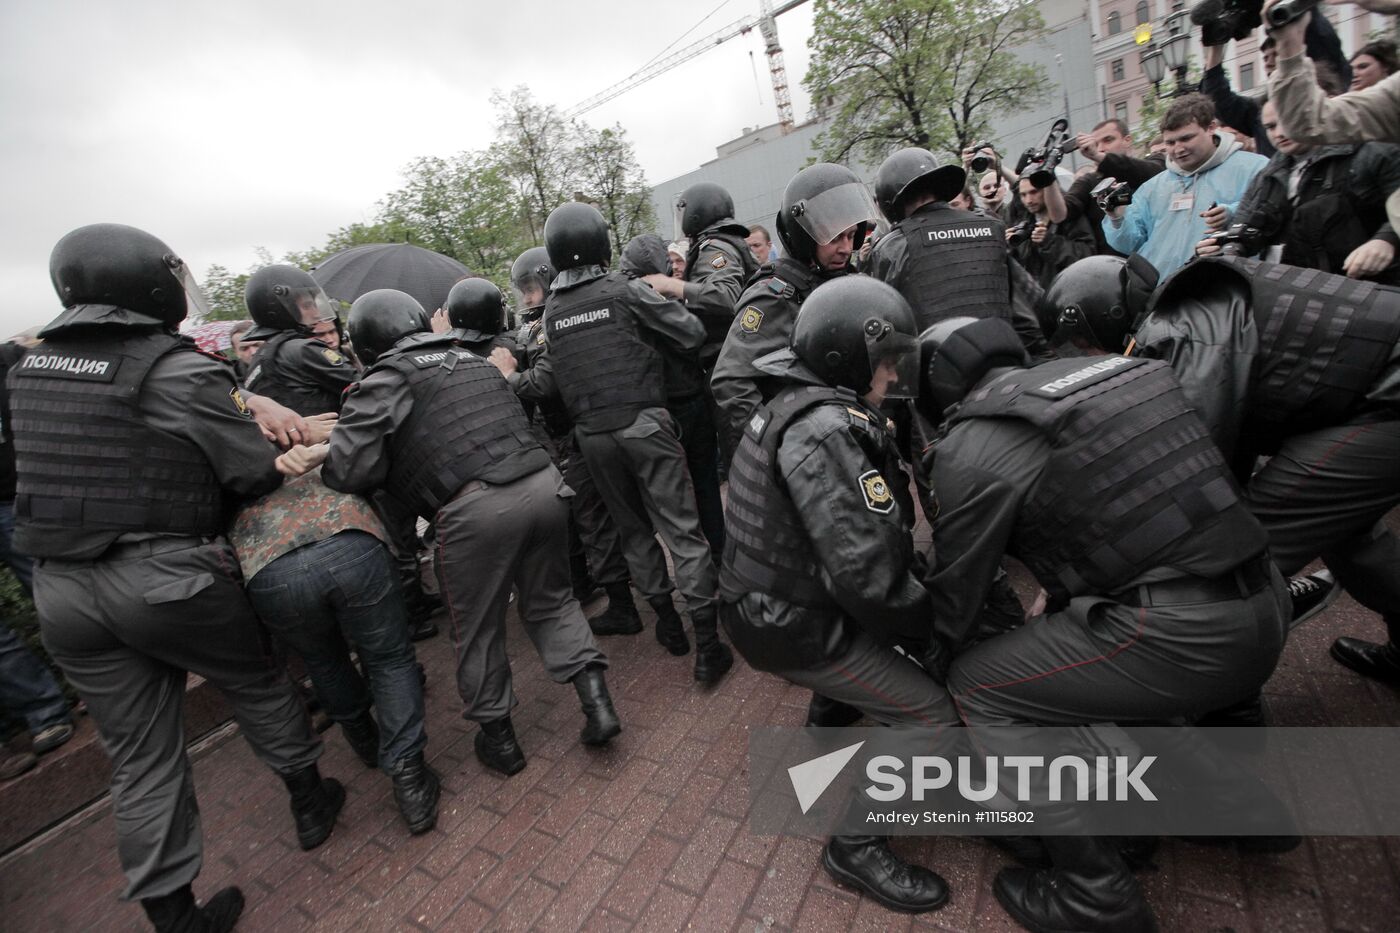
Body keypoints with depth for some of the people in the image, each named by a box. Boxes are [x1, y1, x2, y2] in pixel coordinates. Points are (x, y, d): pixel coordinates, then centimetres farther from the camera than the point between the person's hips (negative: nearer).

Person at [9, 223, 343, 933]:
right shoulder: (184, 373, -15)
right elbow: (256, 474, -13)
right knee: (257, 688, 20)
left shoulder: (31, 366, 6)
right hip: (167, 578, -5)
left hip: (59, 587, 6)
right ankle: (309, 802, 39)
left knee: (140, 758, 14)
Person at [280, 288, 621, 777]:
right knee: (551, 600, 25)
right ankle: (597, 702, 20)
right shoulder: (475, 361, 20)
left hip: (476, 511, -5)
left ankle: (498, 738, 35)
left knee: (478, 632, 17)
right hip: (543, 485, 6)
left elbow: (353, 470, -6)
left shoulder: (382, 381, 2)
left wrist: (323, 458, 19)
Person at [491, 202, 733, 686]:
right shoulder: (624, 289, -3)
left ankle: (667, 622, 28)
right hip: (644, 423, -4)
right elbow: (692, 334, -6)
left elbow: (544, 382, 5)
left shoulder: (552, 310, 8)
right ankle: (707, 643, 2)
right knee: (681, 528, 0)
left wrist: (510, 379, 23)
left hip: (592, 434, 4)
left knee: (633, 528, 18)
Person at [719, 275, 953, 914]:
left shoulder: (803, 406, 6)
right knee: (930, 712, -2)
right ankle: (857, 846, 15)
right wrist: (937, 619, -11)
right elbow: (868, 574, -29)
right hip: (788, 627, -9)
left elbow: (872, 532, 9)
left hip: (775, 591, 9)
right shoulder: (825, 431, -27)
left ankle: (834, 706, 36)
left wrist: (924, 582, 3)